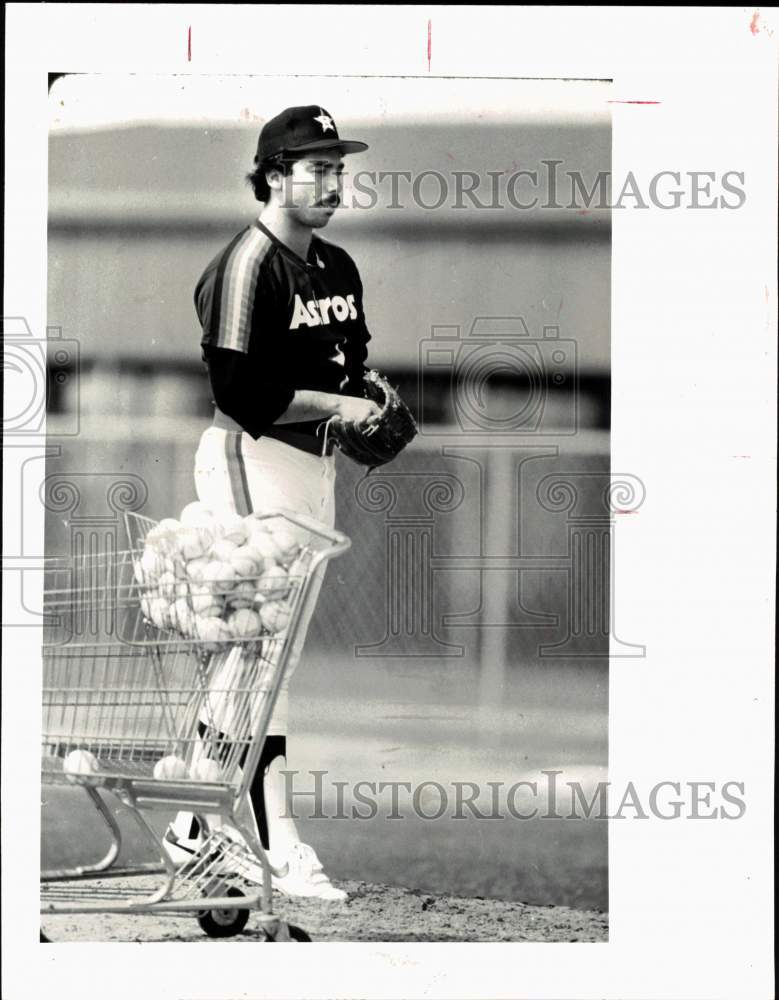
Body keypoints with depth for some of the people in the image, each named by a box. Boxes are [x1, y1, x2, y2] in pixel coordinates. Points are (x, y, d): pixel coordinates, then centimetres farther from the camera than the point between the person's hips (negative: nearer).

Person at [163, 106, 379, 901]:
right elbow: (241, 392, -21)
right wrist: (337, 404, -17)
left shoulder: (336, 267, 14)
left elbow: (352, 361, 24)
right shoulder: (248, 265, -14)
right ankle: (278, 844, -13)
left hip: (316, 462, 9)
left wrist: (373, 400, 3)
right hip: (253, 458, -9)